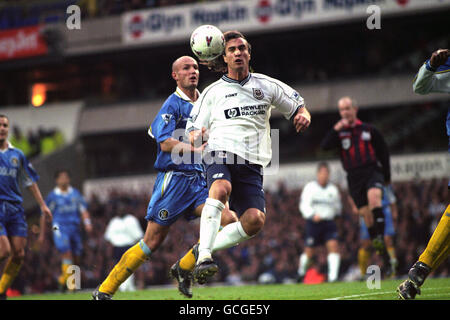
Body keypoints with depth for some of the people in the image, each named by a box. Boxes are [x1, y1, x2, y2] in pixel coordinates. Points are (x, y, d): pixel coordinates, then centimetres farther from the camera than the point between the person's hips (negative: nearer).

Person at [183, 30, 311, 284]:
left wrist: (303, 116, -2)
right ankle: (204, 256, -42)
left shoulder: (267, 85, 16)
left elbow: (299, 107, 23)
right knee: (221, 189, -37)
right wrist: (197, 137, -13)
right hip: (221, 152, -2)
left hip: (252, 163, 2)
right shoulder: (212, 93, 12)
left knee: (255, 220, -19)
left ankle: (207, 249, -2)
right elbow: (193, 134, 12)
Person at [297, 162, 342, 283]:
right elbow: (304, 205, -9)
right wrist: (312, 215, -25)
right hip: (313, 223, -3)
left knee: (333, 246, -15)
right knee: (309, 252, 0)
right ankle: (301, 272, 27)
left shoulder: (333, 189, 12)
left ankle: (333, 276, -19)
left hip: (329, 222, 3)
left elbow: (338, 207, 20)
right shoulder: (310, 187, 0)